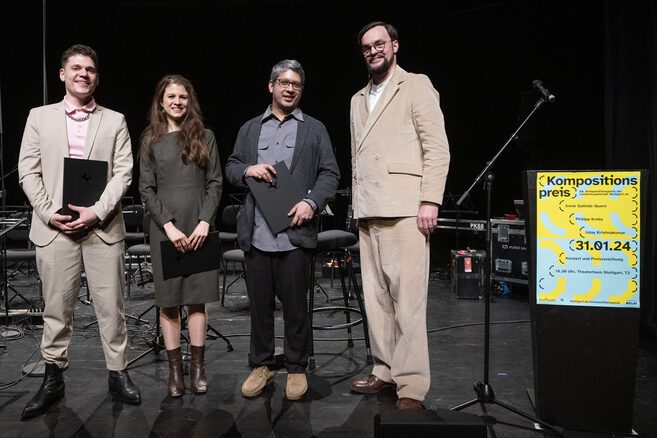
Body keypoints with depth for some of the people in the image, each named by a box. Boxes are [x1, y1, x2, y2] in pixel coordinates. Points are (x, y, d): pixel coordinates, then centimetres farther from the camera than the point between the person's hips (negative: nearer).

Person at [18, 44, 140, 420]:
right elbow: (28, 172, 6)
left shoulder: (115, 121, 9)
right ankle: (53, 380, 20)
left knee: (111, 306, 4)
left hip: (103, 228, 0)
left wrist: (97, 212, -12)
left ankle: (118, 374, 17)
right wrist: (49, 213, -8)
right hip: (54, 228, 1)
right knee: (57, 308, 7)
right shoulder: (40, 117, 11)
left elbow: (123, 173, 0)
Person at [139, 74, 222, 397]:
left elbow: (215, 183, 4)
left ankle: (197, 366, 12)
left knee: (197, 298, 3)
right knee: (168, 301, 2)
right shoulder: (151, 141, 8)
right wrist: (169, 226, -9)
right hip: (165, 228, 0)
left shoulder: (204, 137, 8)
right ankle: (175, 370, 10)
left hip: (199, 228, 0)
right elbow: (146, 189, 3)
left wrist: (205, 222, -8)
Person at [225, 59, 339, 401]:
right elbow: (230, 169, 19)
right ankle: (261, 366, 23)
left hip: (294, 232, -2)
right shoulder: (249, 129, 19)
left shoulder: (314, 129, 12)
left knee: (295, 305, 2)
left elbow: (330, 174, 5)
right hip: (256, 232, 3)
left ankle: (296, 369, 18)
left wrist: (311, 202, -11)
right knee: (259, 303, 8)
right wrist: (248, 170, -3)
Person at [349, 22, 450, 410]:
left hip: (404, 209, -7)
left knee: (407, 297, -9)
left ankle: (412, 387, -4)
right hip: (369, 213, 7)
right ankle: (385, 371, 19)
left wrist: (430, 200, -14)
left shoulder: (417, 86, 5)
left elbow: (437, 148, -4)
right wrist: (358, 204, 15)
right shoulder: (359, 100, 24)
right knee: (376, 295, 8)